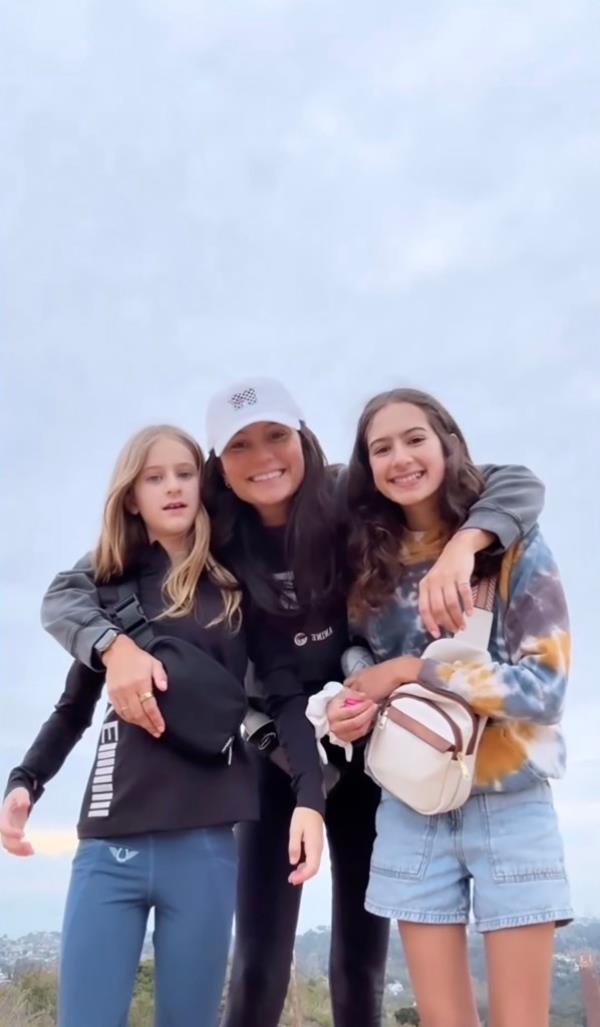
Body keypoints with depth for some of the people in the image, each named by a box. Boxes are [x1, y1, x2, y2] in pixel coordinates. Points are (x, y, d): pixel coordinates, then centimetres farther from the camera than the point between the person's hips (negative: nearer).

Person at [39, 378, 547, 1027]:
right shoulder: (215, 544, -16)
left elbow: (517, 485, -21)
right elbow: (66, 593, -15)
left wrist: (461, 546, -41)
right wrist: (114, 645, -35)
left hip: (366, 746, 0)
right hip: (280, 753, 0)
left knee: (361, 962, 6)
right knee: (259, 965, -4)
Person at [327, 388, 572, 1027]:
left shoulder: (515, 546, -6)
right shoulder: (369, 567, 5)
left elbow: (544, 686, -13)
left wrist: (413, 669, -17)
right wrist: (351, 711, -10)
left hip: (510, 806, -3)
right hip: (412, 811, 3)